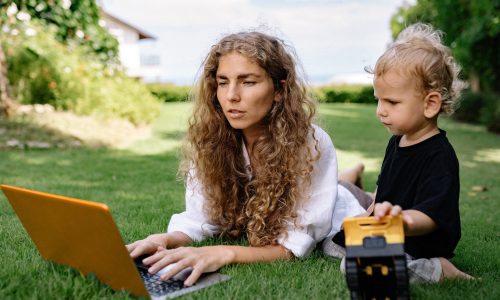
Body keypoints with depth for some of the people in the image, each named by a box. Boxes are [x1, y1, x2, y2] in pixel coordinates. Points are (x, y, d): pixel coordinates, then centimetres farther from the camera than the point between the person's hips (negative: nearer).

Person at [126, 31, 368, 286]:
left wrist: (224, 254, -48)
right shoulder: (211, 140, -21)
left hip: (327, 238, -5)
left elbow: (293, 245, -32)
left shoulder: (312, 144, -32)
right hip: (257, 238, 5)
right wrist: (166, 240, -38)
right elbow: (200, 218, -16)